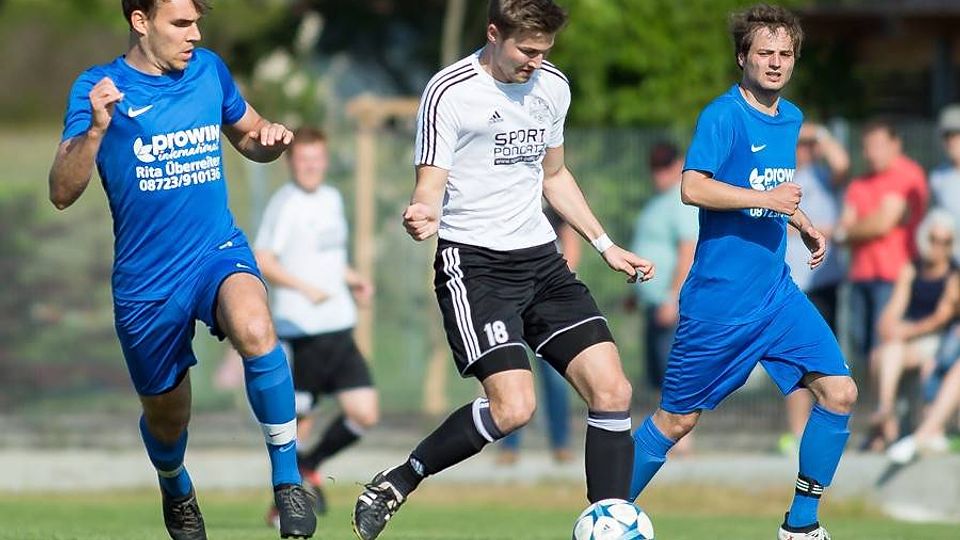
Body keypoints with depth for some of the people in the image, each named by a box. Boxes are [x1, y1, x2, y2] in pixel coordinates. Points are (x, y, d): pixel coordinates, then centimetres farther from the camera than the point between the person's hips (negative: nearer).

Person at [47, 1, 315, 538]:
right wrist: (95, 129, -34)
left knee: (255, 330, -33)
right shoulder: (97, 88, -8)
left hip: (219, 251, 1)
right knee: (166, 417, 16)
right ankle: (176, 490, 52)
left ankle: (288, 479, -20)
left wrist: (269, 137, -4)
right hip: (146, 281, -1)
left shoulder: (209, 69, 2)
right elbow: (62, 193, -17)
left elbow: (248, 135, 20)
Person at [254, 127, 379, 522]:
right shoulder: (285, 204, -9)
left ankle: (309, 465, 25)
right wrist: (305, 288, -27)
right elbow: (262, 261, -18)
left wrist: (353, 280, 13)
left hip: (340, 328, 7)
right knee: (298, 417, -2)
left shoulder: (332, 199, 16)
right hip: (303, 331, -7)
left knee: (365, 415, 3)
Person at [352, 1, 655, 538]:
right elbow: (430, 188, -13)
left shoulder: (552, 86, 9)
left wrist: (606, 245, 21)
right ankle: (395, 485, -2)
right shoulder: (450, 92, -10)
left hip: (541, 258, 6)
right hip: (474, 262, -6)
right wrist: (424, 218, -36)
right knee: (513, 406, -22)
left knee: (612, 390, -8)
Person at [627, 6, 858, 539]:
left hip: (778, 293, 7)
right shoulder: (725, 115, -14)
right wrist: (766, 198, -28)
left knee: (840, 392, -4)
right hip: (719, 300, -7)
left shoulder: (791, 118, 10)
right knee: (677, 420, 1)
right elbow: (693, 188, -25)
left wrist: (803, 223, 16)